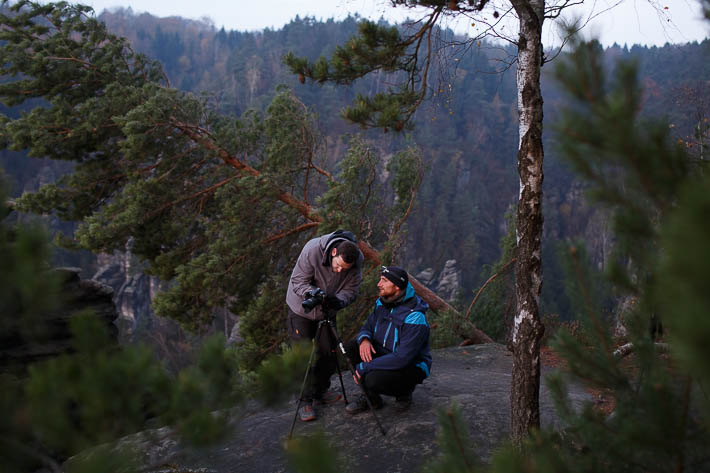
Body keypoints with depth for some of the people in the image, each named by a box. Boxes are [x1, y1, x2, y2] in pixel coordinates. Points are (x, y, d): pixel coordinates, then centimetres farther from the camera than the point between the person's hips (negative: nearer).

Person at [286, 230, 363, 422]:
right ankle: (304, 401, 1)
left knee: (329, 352, 9)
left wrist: (338, 301, -38)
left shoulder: (357, 260, -23)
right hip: (302, 308, -4)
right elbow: (297, 281, -25)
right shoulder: (313, 250, -33)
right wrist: (312, 293, -44)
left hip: (328, 311, 4)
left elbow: (351, 290, -17)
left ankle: (320, 391, 29)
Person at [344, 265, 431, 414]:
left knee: (373, 380, -34)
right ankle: (370, 398, -3)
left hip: (411, 366, -8)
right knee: (352, 346, -14)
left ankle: (404, 391, 0)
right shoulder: (382, 303, -2)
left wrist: (364, 367, -28)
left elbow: (402, 358, -32)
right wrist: (364, 339, -20)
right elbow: (367, 328, 8)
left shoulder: (415, 318, -28)